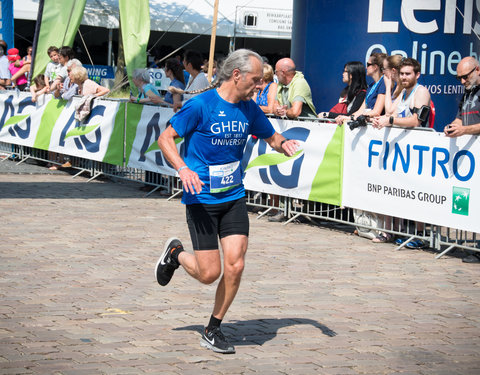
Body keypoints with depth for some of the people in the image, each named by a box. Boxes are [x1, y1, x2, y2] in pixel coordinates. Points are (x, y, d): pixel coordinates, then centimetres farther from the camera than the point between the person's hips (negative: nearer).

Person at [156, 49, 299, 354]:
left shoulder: (249, 109, 4)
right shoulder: (200, 105, -13)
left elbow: (272, 137, 19)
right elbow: (165, 139, -9)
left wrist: (285, 144, -5)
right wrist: (183, 169, -26)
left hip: (234, 197, 5)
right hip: (201, 199, -5)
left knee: (235, 266, -5)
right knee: (209, 273, -6)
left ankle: (213, 330, 14)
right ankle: (176, 254, 28)